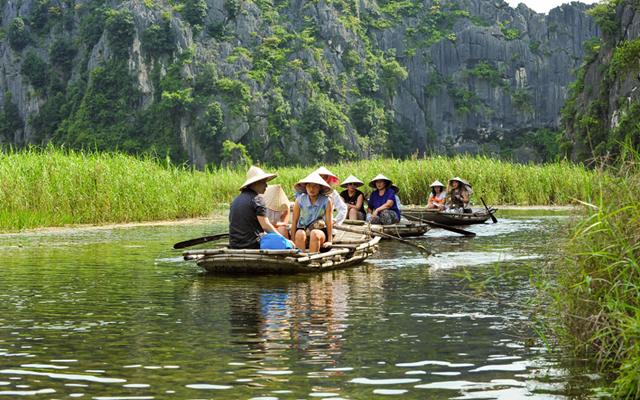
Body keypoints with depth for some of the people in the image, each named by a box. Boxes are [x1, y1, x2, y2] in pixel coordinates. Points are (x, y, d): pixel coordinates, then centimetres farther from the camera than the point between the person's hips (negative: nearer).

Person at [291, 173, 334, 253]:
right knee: (300, 234, -35)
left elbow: (329, 223, -4)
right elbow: (294, 221, -1)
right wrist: (293, 240, -7)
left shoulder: (326, 201, -7)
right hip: (303, 229, 1)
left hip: (320, 230, -1)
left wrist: (329, 241, -4)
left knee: (314, 234, -36)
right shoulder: (299, 201, -5)